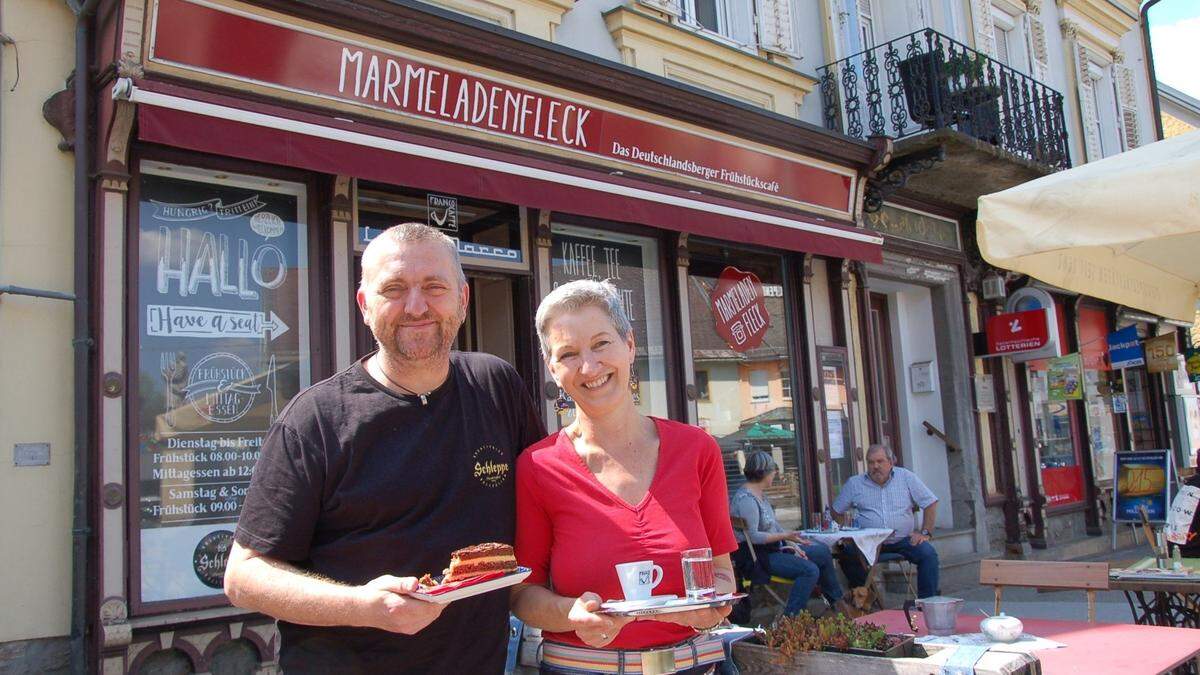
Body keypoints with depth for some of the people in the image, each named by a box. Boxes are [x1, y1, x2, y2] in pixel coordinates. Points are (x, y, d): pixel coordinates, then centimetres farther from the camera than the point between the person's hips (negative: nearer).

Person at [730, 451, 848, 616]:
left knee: (823, 551, 14)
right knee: (810, 570, -25)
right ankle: (788, 619, -22)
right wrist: (784, 536, -26)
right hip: (760, 556, -11)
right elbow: (752, 536, -27)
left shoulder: (760, 494, 13)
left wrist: (792, 544, 3)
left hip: (774, 547, 11)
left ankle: (837, 602, 26)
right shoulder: (746, 499, -21)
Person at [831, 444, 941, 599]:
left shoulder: (906, 477, 5)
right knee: (847, 555, -27)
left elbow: (930, 503, 8)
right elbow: (836, 511, 14)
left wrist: (925, 533, -1)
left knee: (928, 553, -25)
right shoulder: (854, 483, 7)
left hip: (903, 540, 0)